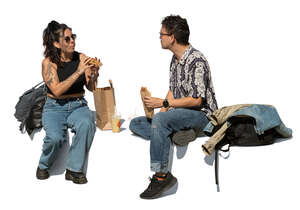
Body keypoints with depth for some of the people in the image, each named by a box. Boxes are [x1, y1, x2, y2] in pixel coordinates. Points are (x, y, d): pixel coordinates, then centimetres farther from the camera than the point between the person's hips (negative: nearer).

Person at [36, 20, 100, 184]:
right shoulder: (48, 62, -7)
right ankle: (44, 165, 4)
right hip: (55, 107, -2)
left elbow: (91, 87, 2)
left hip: (78, 106, 2)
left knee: (86, 124, -33)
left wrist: (94, 74, -20)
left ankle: (74, 169, -17)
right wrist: (78, 72, -26)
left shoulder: (81, 58, 1)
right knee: (55, 137, -31)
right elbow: (57, 90, -20)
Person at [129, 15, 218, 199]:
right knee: (135, 124, 3)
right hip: (179, 113, 10)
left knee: (159, 120, -35)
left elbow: (196, 100, -23)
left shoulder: (196, 61, -19)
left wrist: (163, 103, -21)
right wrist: (161, 112, 0)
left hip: (201, 114, -9)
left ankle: (161, 176, -28)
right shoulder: (175, 59, 11)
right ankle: (172, 134, -17)